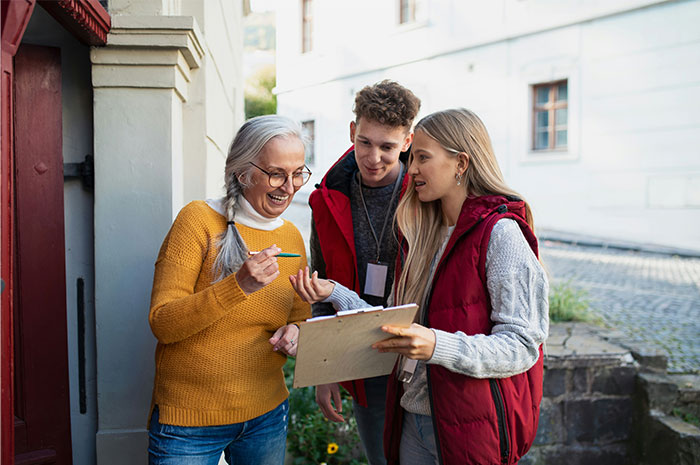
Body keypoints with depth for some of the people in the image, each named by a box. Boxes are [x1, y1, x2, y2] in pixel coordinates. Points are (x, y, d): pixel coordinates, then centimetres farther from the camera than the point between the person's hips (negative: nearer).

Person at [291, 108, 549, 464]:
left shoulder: (500, 233, -14)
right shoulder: (421, 233, 9)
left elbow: (521, 346, -18)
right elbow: (395, 326, 8)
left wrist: (438, 346, -31)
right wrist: (334, 294, 1)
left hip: (472, 427, -6)